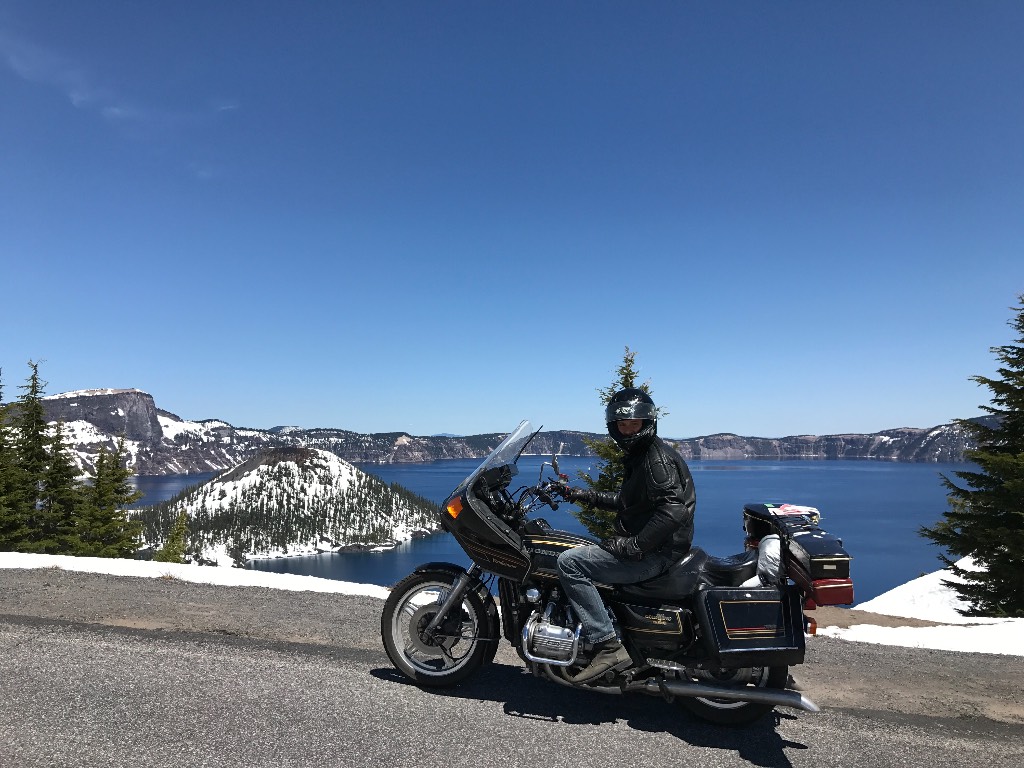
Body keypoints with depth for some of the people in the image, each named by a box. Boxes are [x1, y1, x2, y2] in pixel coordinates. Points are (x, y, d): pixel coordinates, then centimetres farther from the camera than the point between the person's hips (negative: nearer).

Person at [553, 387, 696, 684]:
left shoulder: (657, 457, -16)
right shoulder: (637, 455, 16)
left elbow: (674, 510, -28)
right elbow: (626, 501, 28)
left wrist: (634, 546, -25)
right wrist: (585, 495, 16)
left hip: (656, 554, -11)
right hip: (644, 545, 11)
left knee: (569, 562, -21)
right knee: (580, 553, 23)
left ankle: (608, 647, -21)